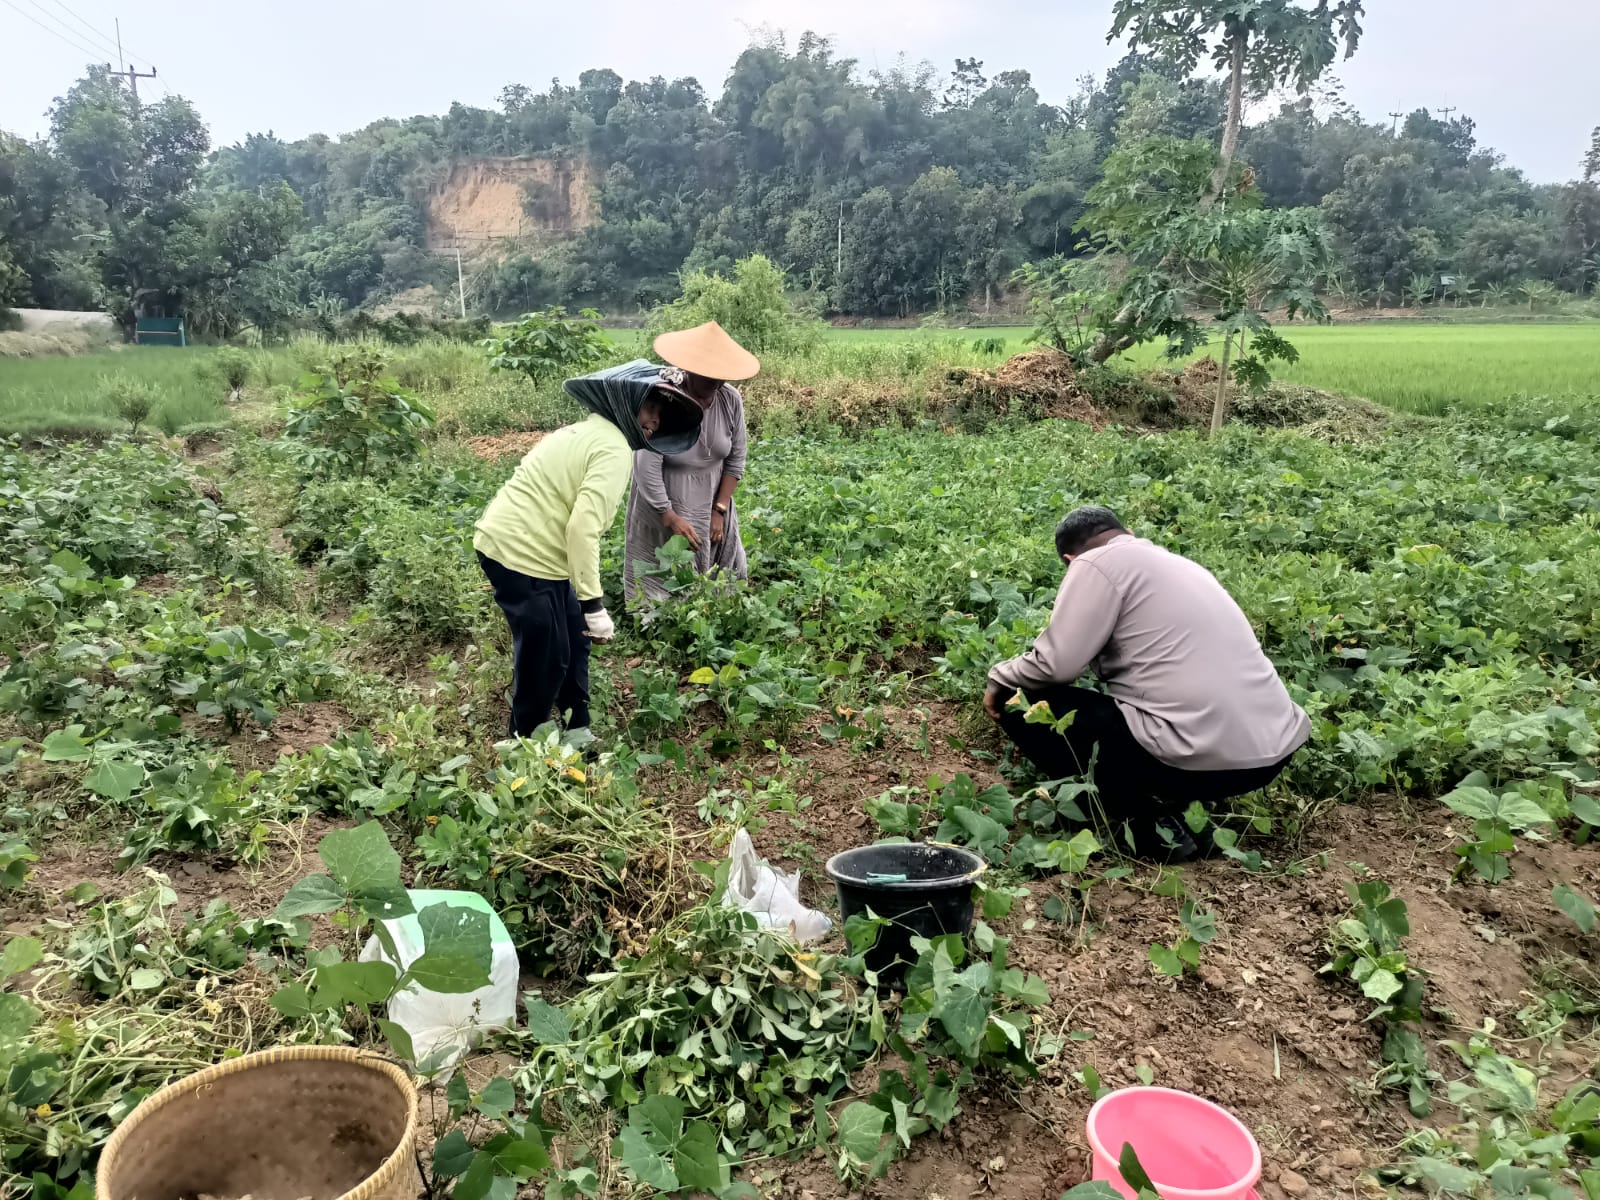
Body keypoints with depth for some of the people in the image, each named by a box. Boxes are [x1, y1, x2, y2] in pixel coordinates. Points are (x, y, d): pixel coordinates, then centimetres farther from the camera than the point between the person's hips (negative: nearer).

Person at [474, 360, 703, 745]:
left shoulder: (593, 430, 16)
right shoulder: (614, 450, -16)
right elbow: (582, 529, -25)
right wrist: (594, 605, -22)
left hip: (512, 542, 10)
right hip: (521, 553, -10)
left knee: (574, 640, 19)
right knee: (545, 659, 2)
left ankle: (576, 734, 31)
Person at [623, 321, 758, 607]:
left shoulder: (731, 399, -8)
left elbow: (735, 460, 0)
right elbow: (646, 469, -22)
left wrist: (720, 511, -5)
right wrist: (671, 518, -20)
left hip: (712, 508, 5)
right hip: (663, 510, -4)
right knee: (663, 587, 1)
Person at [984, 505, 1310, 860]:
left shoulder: (1097, 562, -2)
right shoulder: (1178, 564, 22)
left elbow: (1056, 663, -10)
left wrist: (1001, 678, 9)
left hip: (1202, 757, -9)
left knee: (1021, 706, 2)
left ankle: (1145, 821, -1)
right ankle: (1182, 802, 15)